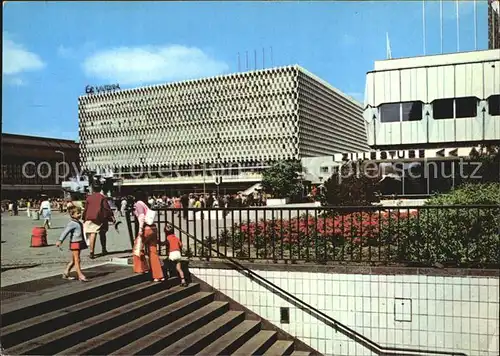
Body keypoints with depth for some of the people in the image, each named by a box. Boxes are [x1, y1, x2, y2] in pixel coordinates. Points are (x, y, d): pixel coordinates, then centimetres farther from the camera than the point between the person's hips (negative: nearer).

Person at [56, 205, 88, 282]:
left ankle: (65, 273, 25)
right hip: (74, 243, -9)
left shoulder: (79, 223, 14)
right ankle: (80, 275, -6)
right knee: (77, 260, -6)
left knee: (73, 260, 15)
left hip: (80, 243, 9)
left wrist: (84, 243, 31)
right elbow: (65, 232, -22)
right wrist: (60, 240, -30)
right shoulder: (72, 223, -13)